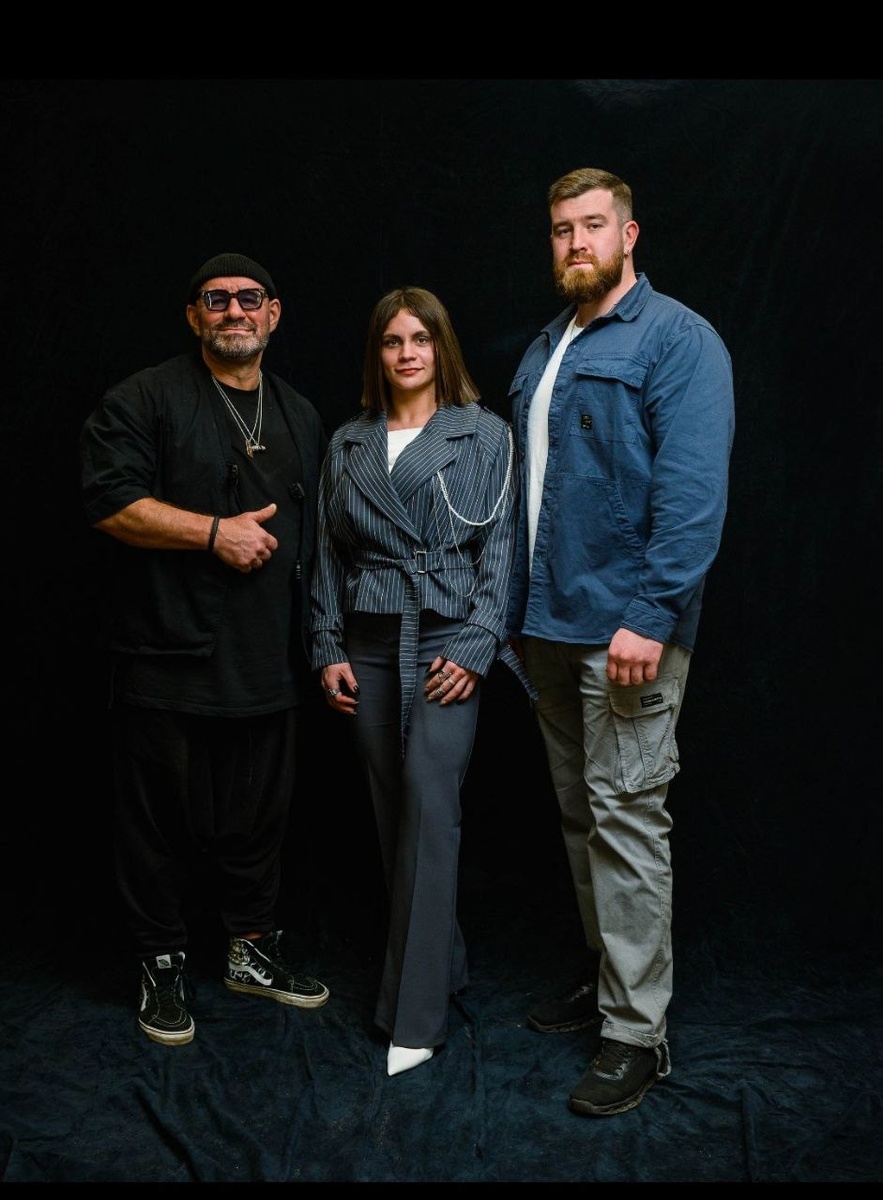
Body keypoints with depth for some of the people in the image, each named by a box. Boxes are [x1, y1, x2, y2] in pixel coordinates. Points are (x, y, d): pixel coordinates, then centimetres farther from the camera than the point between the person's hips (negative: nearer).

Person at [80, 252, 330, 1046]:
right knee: (163, 821, 5)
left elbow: (318, 528, 23)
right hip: (171, 660, -5)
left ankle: (254, 948, 31)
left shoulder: (301, 417, 18)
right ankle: (164, 966, 23)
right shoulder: (146, 399, -2)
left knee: (259, 817, 14)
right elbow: (111, 502, -12)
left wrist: (318, 638, 16)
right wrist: (215, 533, -16)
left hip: (269, 662, 5)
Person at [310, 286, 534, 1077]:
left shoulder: (484, 435, 2)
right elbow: (329, 553, 12)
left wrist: (475, 646, -11)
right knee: (393, 812, 8)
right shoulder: (349, 444, 13)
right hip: (369, 647, 4)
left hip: (446, 643, -4)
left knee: (430, 809, -11)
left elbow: (501, 546, -3)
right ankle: (441, 961, 26)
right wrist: (328, 648, 5)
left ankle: (416, 1013, -3)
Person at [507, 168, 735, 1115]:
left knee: (625, 817, -4)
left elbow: (694, 492, -17)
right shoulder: (543, 351, 17)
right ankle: (604, 974, 32)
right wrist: (516, 609, 13)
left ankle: (636, 1032, 8)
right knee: (579, 813, 16)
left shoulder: (676, 341, -7)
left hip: (624, 626, -8)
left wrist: (649, 617, -24)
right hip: (546, 624, 8)